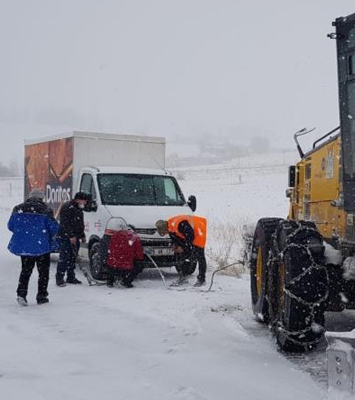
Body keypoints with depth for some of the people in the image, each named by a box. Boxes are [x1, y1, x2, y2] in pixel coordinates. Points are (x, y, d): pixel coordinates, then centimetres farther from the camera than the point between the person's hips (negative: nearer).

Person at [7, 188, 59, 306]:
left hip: (23, 246, 3)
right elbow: (54, 227, -12)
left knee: (25, 270, 17)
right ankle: (41, 296, 12)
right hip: (41, 246, -3)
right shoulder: (46, 210, -8)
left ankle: (21, 293, 3)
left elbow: (10, 225, 5)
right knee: (43, 271, 11)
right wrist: (49, 236, 9)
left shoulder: (18, 209, 3)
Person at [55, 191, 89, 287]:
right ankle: (59, 278, -4)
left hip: (75, 237, 9)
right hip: (65, 237, -9)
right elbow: (65, 224, -19)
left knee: (73, 258, 10)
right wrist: (71, 236, -22)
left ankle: (71, 277, 17)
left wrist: (82, 236, 20)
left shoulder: (79, 209, 18)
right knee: (64, 258, -9)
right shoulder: (67, 208, -13)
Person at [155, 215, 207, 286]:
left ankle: (201, 280, -7)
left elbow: (190, 237, -28)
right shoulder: (170, 227, -6)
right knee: (185, 255, 8)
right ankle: (183, 276, 15)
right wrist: (175, 245, -9)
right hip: (189, 235, 9)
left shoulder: (180, 225, -35)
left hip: (199, 231, -9)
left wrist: (183, 248, -21)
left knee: (199, 256, -12)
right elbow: (174, 238, 10)